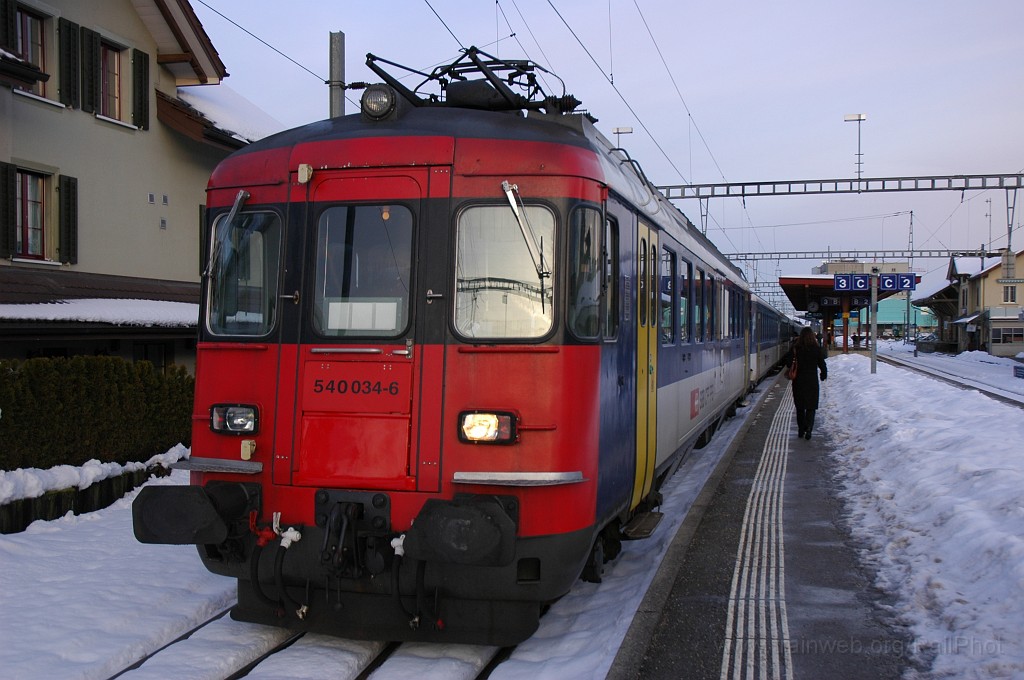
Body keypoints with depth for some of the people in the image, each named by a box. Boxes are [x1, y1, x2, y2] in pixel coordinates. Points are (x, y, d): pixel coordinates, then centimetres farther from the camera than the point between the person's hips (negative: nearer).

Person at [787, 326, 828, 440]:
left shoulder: (795, 348, -6)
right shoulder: (816, 349, -7)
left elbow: (788, 363, -4)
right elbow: (822, 364, -2)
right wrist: (824, 374, 17)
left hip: (798, 381, 1)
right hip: (812, 381, -1)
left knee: (800, 407, 14)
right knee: (811, 407, 4)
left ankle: (801, 430, 17)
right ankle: (808, 428, -15)